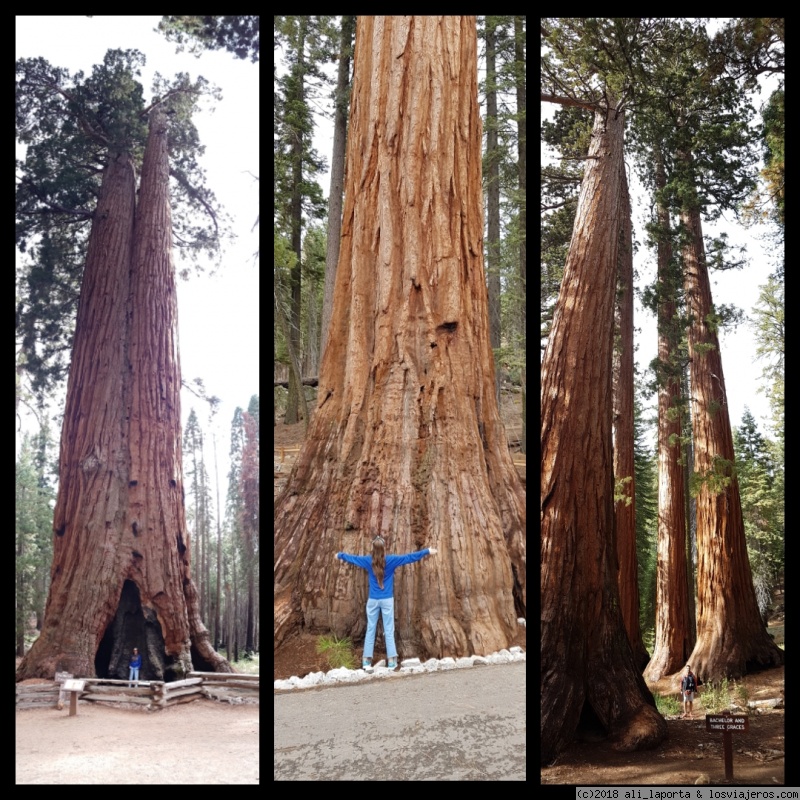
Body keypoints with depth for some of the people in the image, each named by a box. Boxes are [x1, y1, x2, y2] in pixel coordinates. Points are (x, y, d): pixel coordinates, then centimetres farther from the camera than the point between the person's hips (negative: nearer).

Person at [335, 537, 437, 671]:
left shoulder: (368, 561, -3)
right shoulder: (391, 560, -9)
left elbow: (352, 558, 14)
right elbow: (410, 557, -4)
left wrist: (339, 555, 33)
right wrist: (428, 551, 5)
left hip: (373, 600, 2)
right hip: (387, 600, -2)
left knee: (370, 630, 6)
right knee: (389, 630, 1)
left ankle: (367, 661, 5)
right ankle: (392, 661, 1)